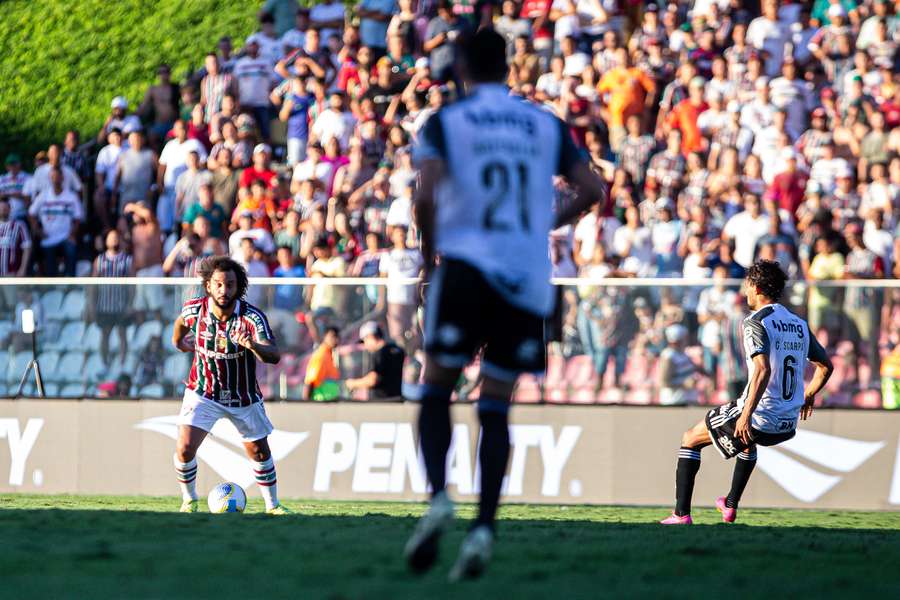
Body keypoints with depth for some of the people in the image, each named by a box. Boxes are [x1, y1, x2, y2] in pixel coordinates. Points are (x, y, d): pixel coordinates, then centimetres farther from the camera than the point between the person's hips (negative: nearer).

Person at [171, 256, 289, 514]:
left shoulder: (252, 317, -26)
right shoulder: (194, 309, -18)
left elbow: (274, 356, -38)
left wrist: (253, 345, -58)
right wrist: (178, 339, 27)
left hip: (244, 397, 0)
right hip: (202, 393, 0)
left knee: (259, 451, 11)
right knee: (185, 449, -14)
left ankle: (273, 505, 32)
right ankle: (190, 500, 10)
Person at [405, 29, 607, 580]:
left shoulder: (445, 122, 2)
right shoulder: (545, 124, 11)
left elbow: (427, 195, -12)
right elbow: (592, 189, 5)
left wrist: (429, 249, 5)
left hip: (467, 265, -3)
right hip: (529, 278, 3)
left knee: (437, 389, 8)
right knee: (497, 404, 8)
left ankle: (438, 495, -16)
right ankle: (485, 527, -6)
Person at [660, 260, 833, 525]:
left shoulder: (756, 322, -12)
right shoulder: (799, 324, 10)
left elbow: (763, 369, -26)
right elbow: (827, 366, 18)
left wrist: (746, 414, -27)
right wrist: (808, 396, 35)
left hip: (759, 418, -7)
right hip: (788, 427, 7)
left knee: (690, 439, 12)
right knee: (747, 441, 41)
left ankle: (682, 514, 6)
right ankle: (730, 506, 46)